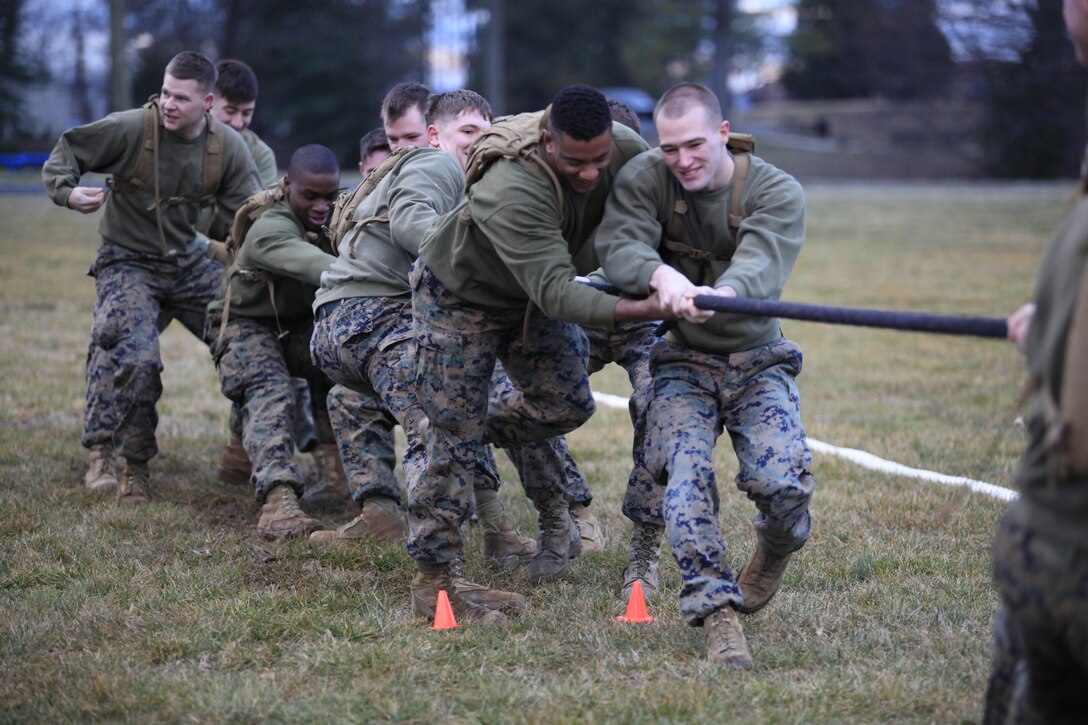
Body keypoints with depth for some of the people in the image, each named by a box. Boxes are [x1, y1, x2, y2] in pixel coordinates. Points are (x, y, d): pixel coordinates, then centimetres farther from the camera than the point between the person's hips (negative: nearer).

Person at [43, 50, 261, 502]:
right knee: (138, 363, -22)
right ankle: (135, 467, 1)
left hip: (189, 262, 4)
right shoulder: (131, 128, -17)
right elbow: (66, 152, -7)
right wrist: (67, 192, -26)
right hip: (128, 264, -4)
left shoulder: (229, 148, -6)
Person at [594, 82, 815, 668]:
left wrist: (721, 293, -52)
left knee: (782, 483, -21)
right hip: (683, 362, 1)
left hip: (757, 361, -1)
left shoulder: (777, 192, -10)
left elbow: (759, 265, -28)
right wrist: (662, 275, -45)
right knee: (683, 475, -26)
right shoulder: (643, 180, -5)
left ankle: (773, 555, 15)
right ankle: (717, 611, -22)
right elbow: (617, 245, -22)